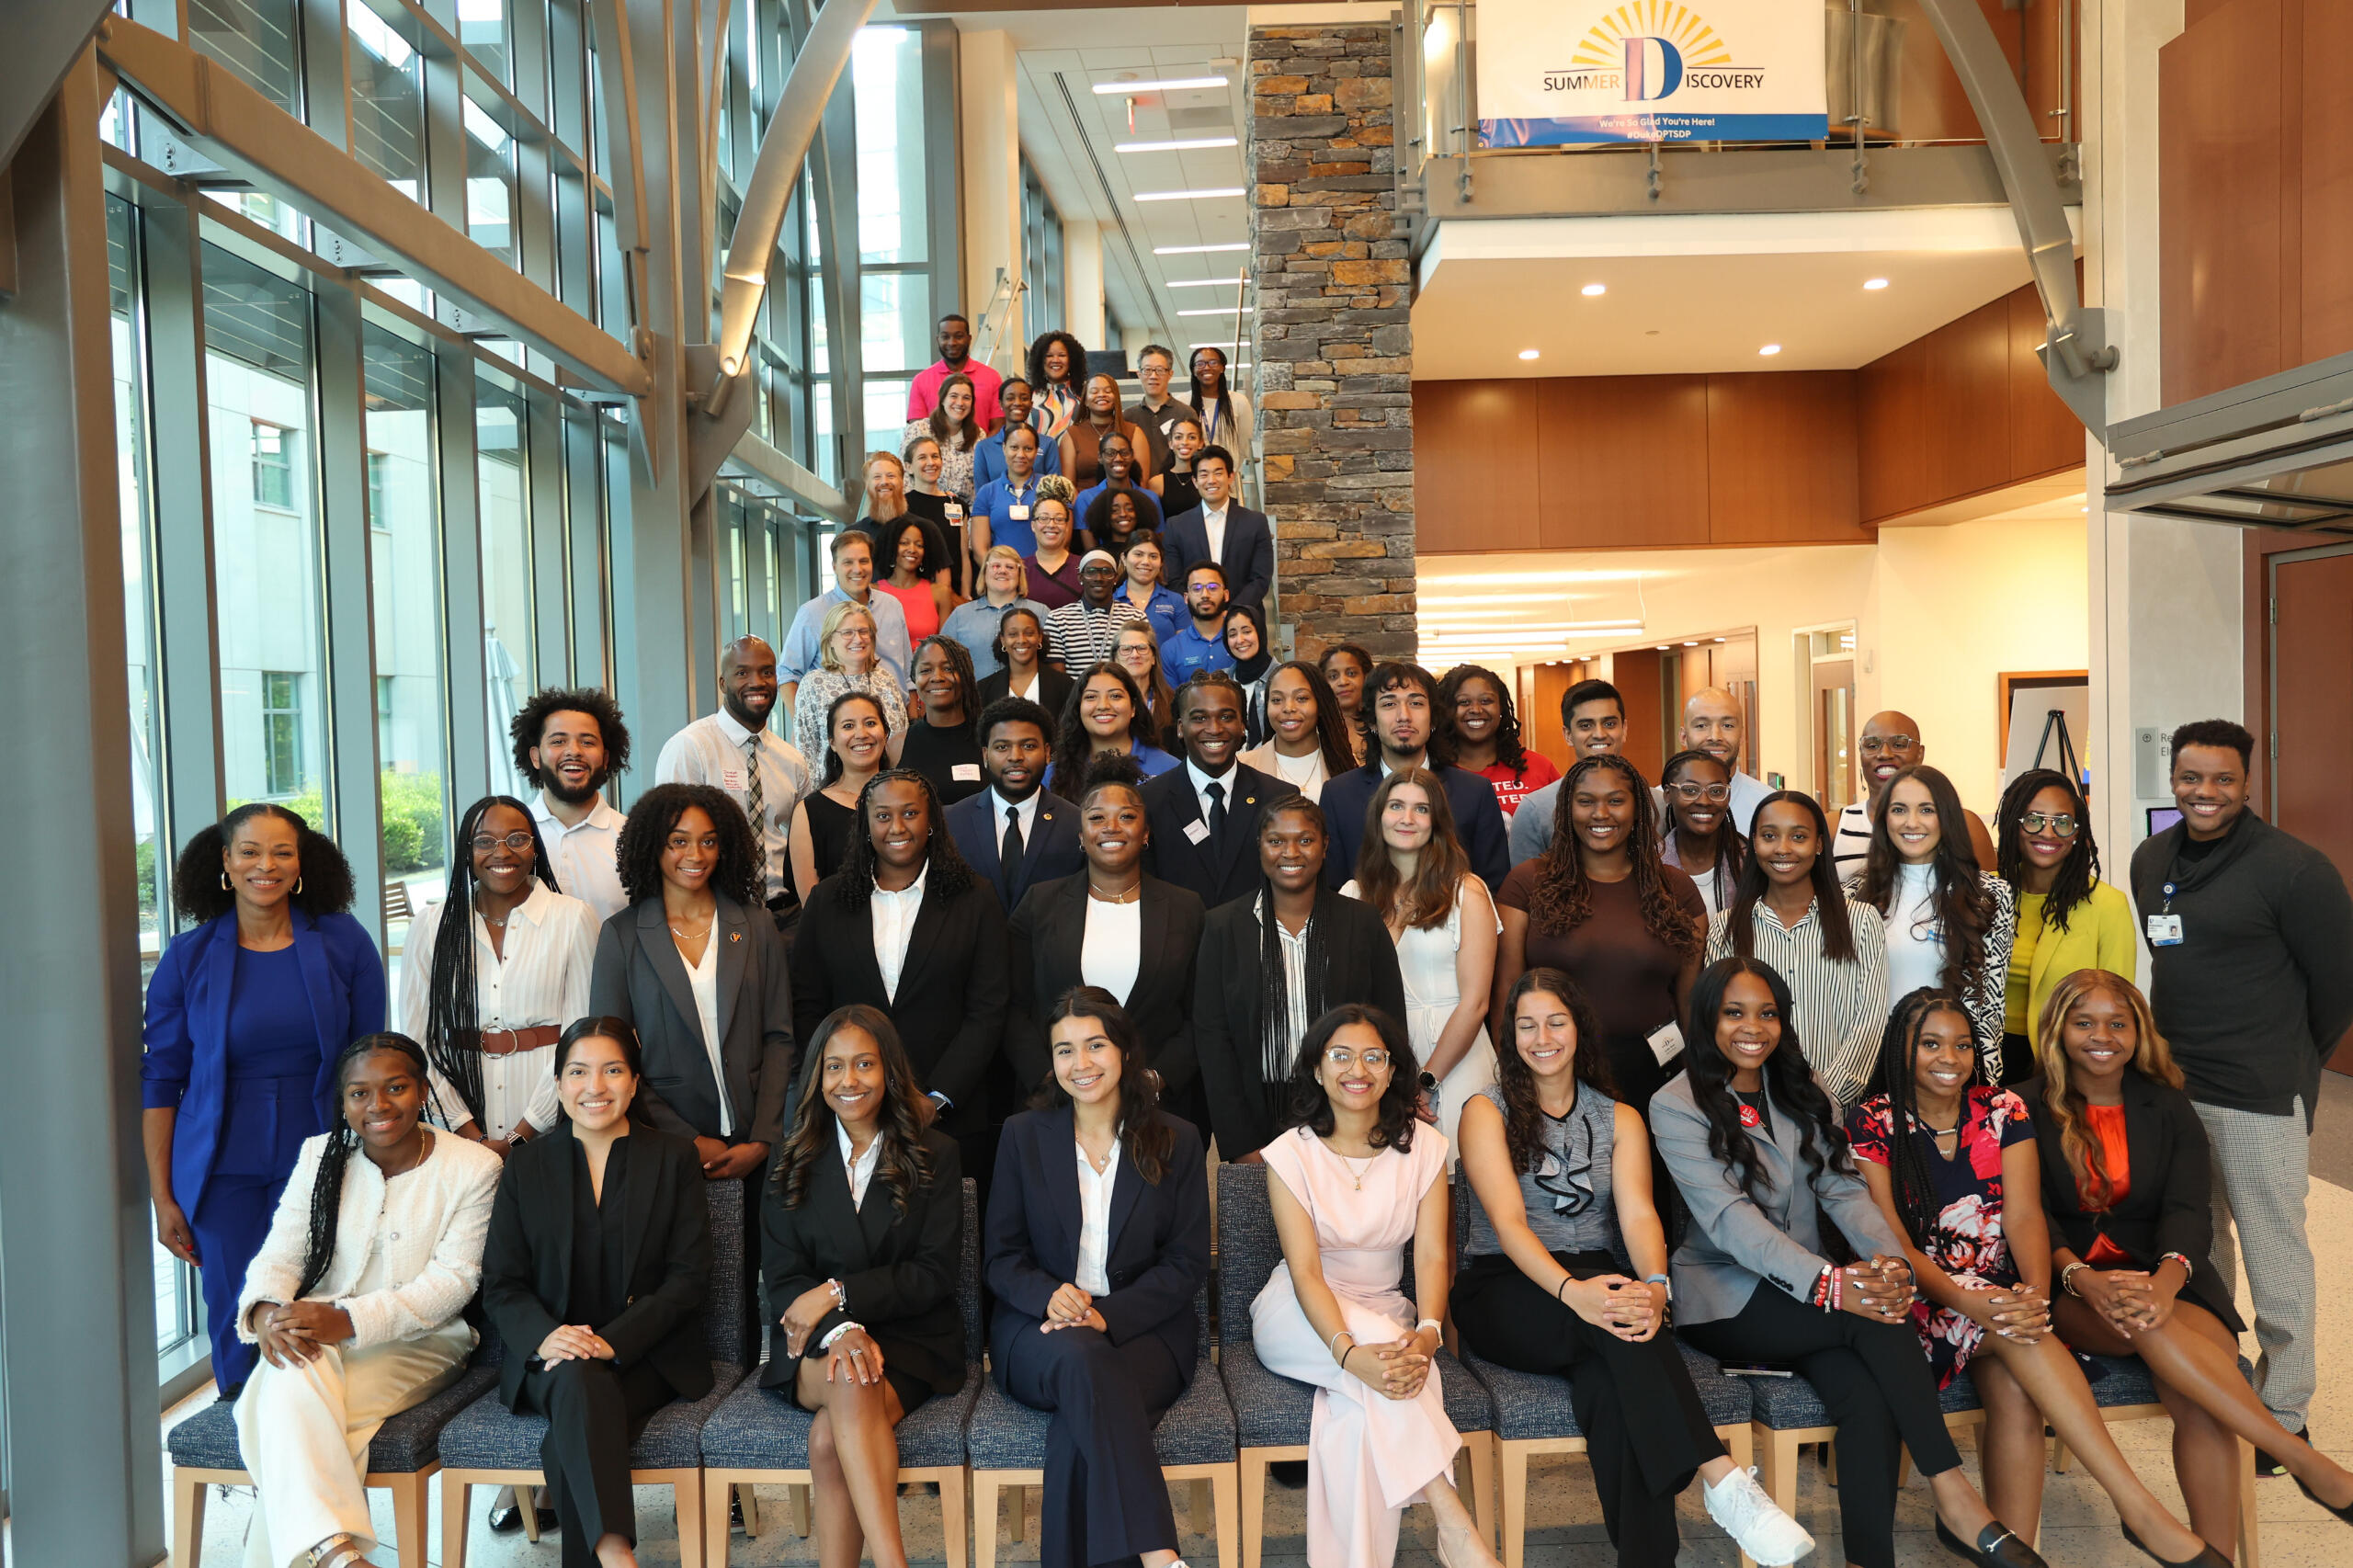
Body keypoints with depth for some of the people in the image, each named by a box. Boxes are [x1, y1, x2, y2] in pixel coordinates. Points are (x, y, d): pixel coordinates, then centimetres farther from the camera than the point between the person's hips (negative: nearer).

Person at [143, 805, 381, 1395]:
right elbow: (159, 1079, 4)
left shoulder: (343, 942, -1)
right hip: (224, 1171, 0)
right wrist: (161, 1196, 1)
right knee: (237, 1321, 4)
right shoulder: (188, 957, 0)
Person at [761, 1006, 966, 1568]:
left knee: (830, 1438, -31)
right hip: (814, 1347, 1)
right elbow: (782, 1277, 1)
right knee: (851, 1385, -34)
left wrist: (839, 1292, -15)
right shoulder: (795, 1163, 11)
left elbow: (934, 1274, -2)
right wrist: (840, 1330, -20)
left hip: (912, 1343, -1)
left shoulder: (935, 1154, 4)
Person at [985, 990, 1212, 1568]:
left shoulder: (1176, 1142, 4)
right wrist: (1049, 1296, -17)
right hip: (1039, 1331, 0)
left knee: (1079, 1427, -34)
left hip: (1141, 1327, 0)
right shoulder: (1023, 1136, 7)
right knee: (1080, 1358, -36)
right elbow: (1002, 1256, 6)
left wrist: (1108, 1315, -15)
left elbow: (1189, 1264, 1)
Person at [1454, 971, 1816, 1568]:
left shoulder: (1620, 1119, 13)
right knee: (1616, 1321, -35)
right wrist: (1571, 1290, -32)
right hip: (1504, 1292, -2)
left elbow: (1638, 1213, -4)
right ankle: (1721, 1476, -40)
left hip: (1594, 1283, 3)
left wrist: (1653, 1286, -28)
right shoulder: (1487, 1112, 2)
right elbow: (1508, 1221, -12)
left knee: (1610, 1384, -34)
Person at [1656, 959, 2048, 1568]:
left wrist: (1888, 1256, -21)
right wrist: (1830, 1284, -32)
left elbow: (1842, 1187, 0)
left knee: (1869, 1397, -26)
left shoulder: (1800, 1092, 13)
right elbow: (1730, 1221, -19)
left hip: (1806, 1289, 5)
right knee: (1875, 1318, -28)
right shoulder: (1677, 1107, -7)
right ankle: (1954, 1499, -21)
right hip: (1726, 1299, -5)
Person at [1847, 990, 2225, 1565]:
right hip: (1920, 1300, -3)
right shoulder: (1872, 1125, -3)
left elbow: (2024, 1215, -6)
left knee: (2015, 1394, -28)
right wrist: (1966, 1301, -27)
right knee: (2015, 1331, -32)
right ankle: (2140, 1509, -30)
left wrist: (2035, 1290, -26)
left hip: (2002, 1295, 3)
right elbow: (1889, 1238, -11)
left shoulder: (2005, 1112, 6)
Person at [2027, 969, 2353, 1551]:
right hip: (2067, 1284, -2)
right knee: (2146, 1323, -36)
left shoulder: (2168, 1106, 11)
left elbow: (2190, 1210, -2)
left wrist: (2166, 1281, -24)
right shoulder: (2028, 1107, 4)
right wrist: (2084, 1280, -25)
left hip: (2161, 1271, 2)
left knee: (2201, 1404, -28)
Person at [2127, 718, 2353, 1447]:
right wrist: (2188, 1040, 17)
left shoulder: (2291, 867, -13)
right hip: (2173, 1084, 7)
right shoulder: (2151, 860, 7)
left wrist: (2294, 1059, 3)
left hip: (2259, 1095, -7)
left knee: (2273, 1250, 4)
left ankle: (2283, 1411, 19)